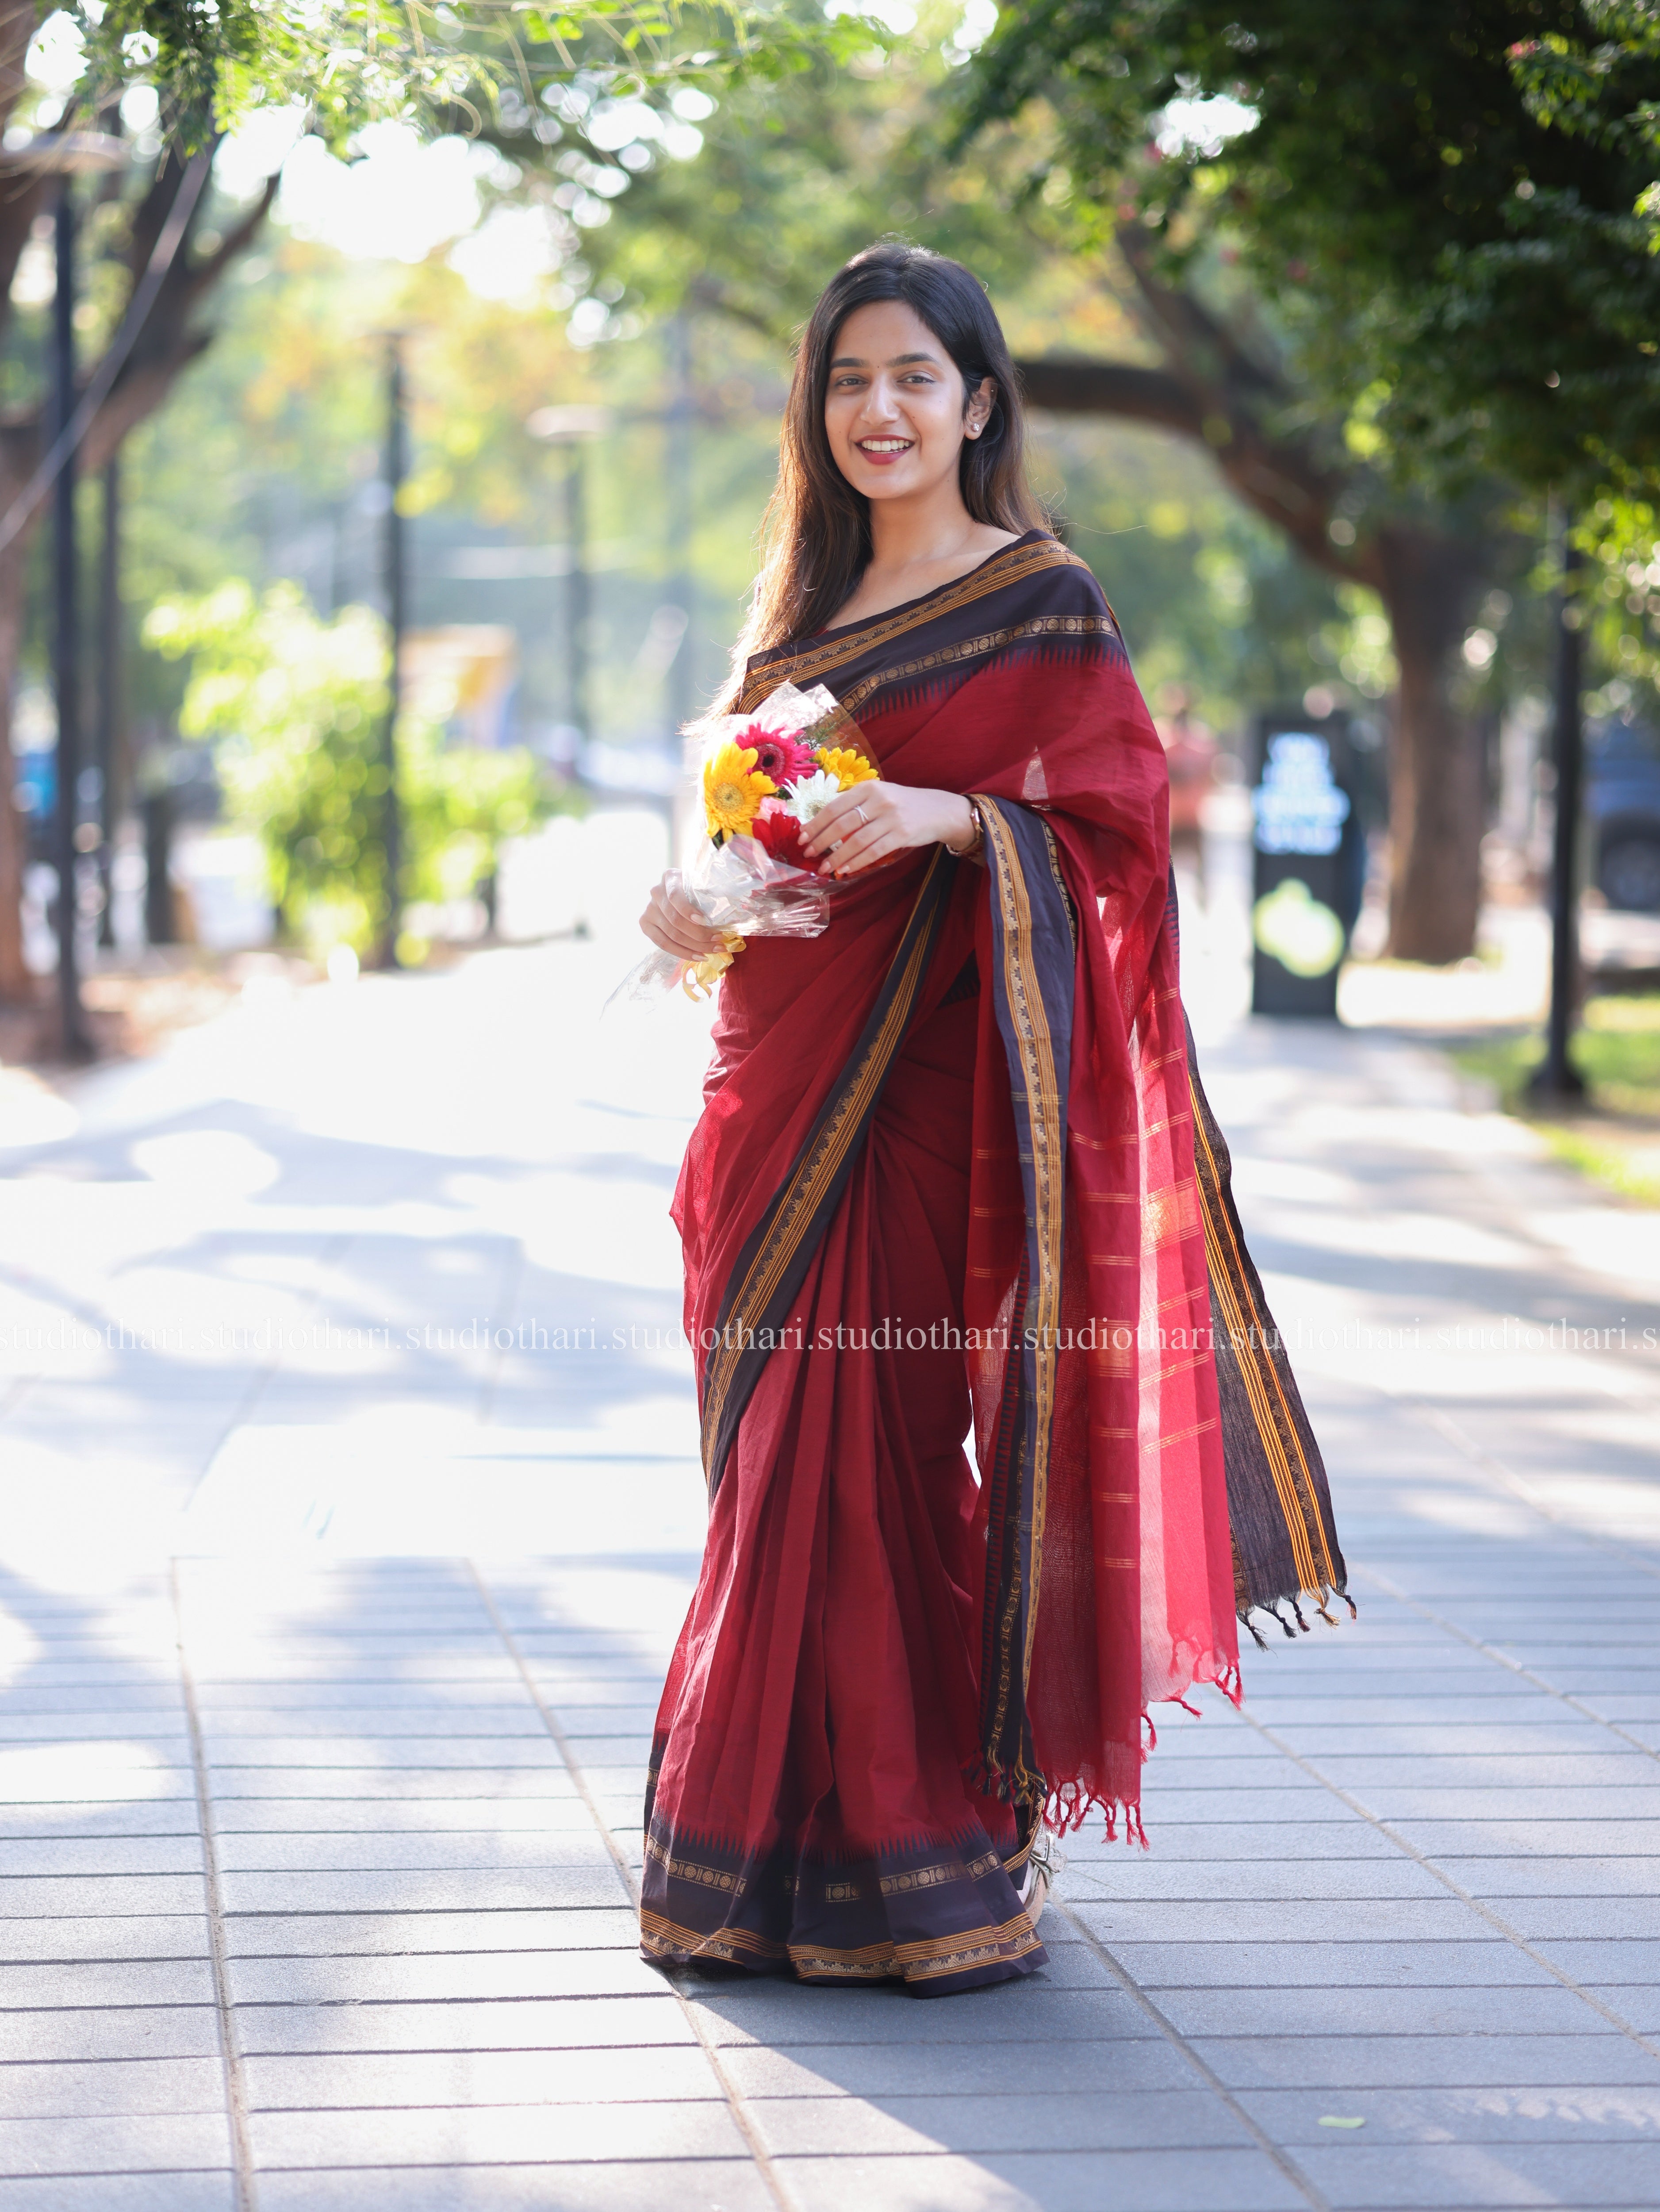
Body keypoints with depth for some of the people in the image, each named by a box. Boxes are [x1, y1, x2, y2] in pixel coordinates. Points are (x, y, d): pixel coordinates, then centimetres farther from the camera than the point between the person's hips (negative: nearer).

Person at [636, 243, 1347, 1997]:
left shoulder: (1044, 602, -3)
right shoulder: (805, 612, 17)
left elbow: (1112, 821, -10)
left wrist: (954, 818, -26)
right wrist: (690, 899, 2)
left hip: (925, 1080, -6)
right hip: (777, 1075, 7)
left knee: (871, 1448, -10)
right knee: (781, 1455, 7)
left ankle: (934, 1859, -1)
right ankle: (773, 1844, 16)